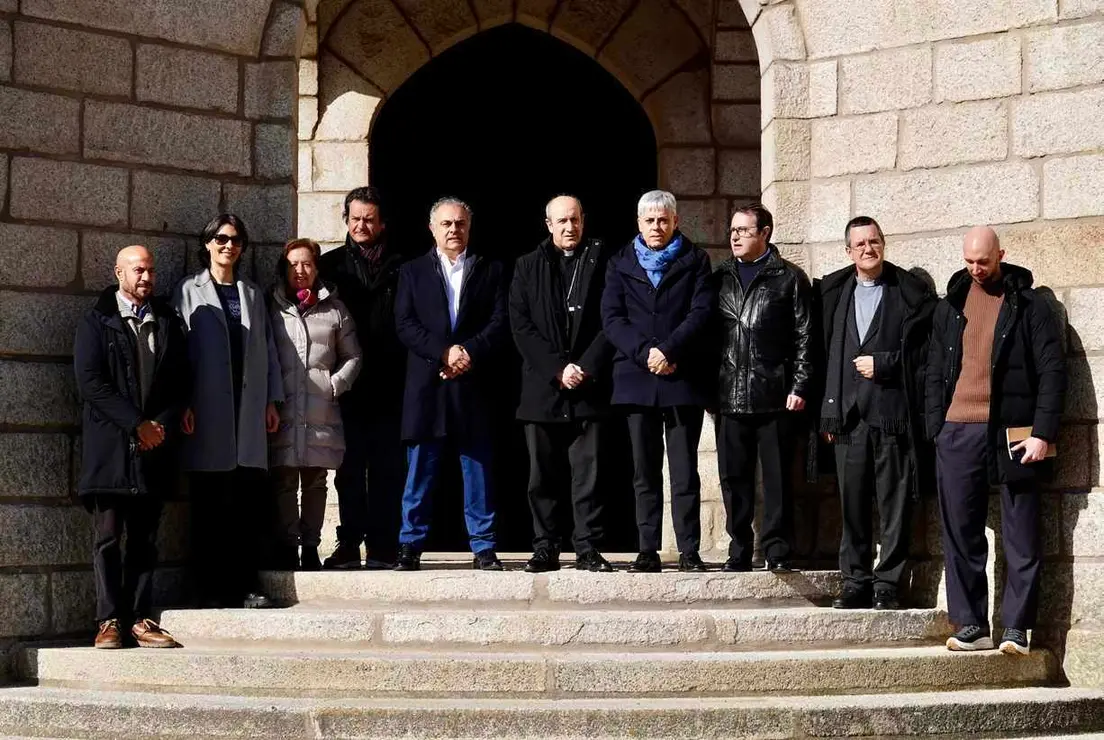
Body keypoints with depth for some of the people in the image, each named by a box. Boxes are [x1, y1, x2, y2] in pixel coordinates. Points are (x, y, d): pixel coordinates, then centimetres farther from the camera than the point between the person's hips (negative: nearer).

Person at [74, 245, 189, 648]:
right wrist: (137, 424, -12)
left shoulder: (168, 321, 14)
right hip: (110, 447, -3)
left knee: (145, 539, 4)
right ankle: (109, 620, -2)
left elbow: (180, 382, 12)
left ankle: (140, 619, 5)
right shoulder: (96, 321, 2)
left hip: (155, 446, 4)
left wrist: (162, 425, -4)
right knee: (108, 538, -3)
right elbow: (91, 383, -7)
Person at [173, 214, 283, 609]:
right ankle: (212, 587, 0)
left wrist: (271, 400, 9)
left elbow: (267, 349, 17)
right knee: (209, 506, -3)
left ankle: (246, 585, 0)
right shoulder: (190, 292, 6)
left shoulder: (252, 294, 18)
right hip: (208, 411, -3)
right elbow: (181, 349, 0)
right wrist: (184, 405, -8)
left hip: (248, 410, 3)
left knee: (248, 501, -2)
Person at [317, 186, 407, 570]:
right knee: (349, 468, 3)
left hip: (389, 384, -1)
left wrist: (405, 372, -8)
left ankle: (382, 548, 6)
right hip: (349, 385, 1)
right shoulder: (332, 264, 9)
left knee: (387, 467, 2)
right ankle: (349, 545, 7)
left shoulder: (399, 268, 6)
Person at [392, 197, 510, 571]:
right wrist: (443, 353, -12)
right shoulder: (412, 271, 12)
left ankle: (483, 548, 6)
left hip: (473, 384, 0)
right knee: (419, 472, 1)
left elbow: (500, 323, 3)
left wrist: (470, 353, -12)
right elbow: (405, 325, 1)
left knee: (478, 470, 2)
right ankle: (410, 546, 6)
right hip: (426, 385, 0)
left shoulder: (490, 271, 12)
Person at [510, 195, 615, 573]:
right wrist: (558, 369, -8)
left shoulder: (601, 262, 6)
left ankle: (588, 549, 0)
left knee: (588, 472, -3)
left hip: (589, 387, -2)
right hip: (542, 386, 2)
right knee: (543, 474, 4)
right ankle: (545, 548, 8)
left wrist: (586, 368, -10)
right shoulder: (528, 267, 11)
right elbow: (521, 326, 2)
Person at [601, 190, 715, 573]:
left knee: (685, 472, -3)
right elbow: (611, 318, 3)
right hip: (637, 379, 2)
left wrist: (668, 350, -15)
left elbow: (701, 312, -3)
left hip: (683, 379, -2)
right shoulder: (621, 264, 14)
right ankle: (648, 552, 5)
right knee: (645, 473, 3)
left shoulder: (694, 260, 9)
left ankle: (689, 552, -2)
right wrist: (644, 353, -11)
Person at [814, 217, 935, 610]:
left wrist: (882, 364, -8)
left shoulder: (911, 293, 3)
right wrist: (828, 411, 8)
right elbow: (824, 351, 14)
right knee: (852, 503, 4)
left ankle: (887, 584, 4)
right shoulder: (832, 292, 13)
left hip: (893, 413, -3)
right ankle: (856, 582, 11)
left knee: (894, 504, -2)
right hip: (848, 413, 3)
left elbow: (924, 352, 0)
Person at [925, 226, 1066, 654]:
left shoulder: (1029, 305, 2)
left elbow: (1052, 372, -3)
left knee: (1021, 537, -1)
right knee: (961, 534, 4)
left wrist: (1042, 433, -11)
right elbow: (935, 373, 16)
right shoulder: (950, 307, 14)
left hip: (1012, 434, -4)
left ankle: (1016, 628, 3)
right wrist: (934, 430, 5)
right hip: (958, 434, 4)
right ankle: (971, 626, 10)